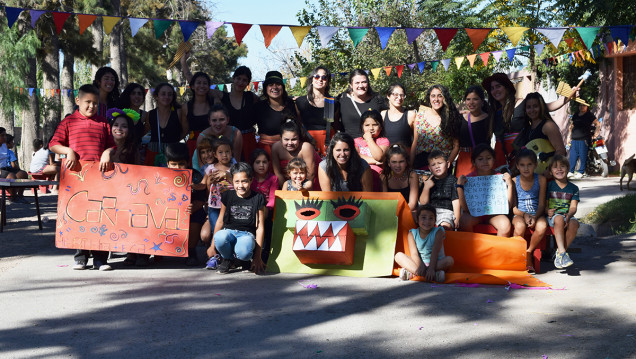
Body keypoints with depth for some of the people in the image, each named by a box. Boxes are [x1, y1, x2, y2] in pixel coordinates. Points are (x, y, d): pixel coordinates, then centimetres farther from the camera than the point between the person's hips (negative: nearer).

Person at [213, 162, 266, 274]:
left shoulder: (258, 199, 1)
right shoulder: (227, 196, 7)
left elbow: (260, 227, 0)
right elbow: (220, 221, 13)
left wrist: (258, 256, -3)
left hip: (247, 234, -2)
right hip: (229, 231, 2)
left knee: (244, 253, -39)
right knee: (220, 238, -38)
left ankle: (244, 260, 3)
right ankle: (227, 259, -2)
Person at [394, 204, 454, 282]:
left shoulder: (438, 232, -4)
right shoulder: (412, 234, 1)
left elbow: (435, 252, -18)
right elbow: (414, 253, -11)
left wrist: (431, 268, -34)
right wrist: (420, 266, -33)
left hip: (436, 263, -1)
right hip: (419, 263, 2)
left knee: (450, 260, -31)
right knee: (399, 255, -16)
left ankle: (411, 273, -37)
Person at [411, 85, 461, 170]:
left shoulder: (451, 118, -1)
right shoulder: (421, 114, 5)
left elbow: (456, 146, 2)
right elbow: (415, 143, 6)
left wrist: (448, 162, -12)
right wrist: (410, 165, 1)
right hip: (420, 163, 1)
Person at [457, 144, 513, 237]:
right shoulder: (468, 179, -6)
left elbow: (507, 205, -5)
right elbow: (465, 208, -11)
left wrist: (510, 185, -14)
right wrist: (459, 186, -19)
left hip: (494, 213, 0)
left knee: (505, 224, -30)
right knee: (464, 221, -32)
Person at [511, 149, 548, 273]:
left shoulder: (541, 180, -1)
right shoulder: (514, 181, -3)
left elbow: (541, 205, -1)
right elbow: (512, 207, -1)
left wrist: (535, 217, -19)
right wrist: (524, 215, -19)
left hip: (536, 214, 1)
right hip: (519, 214, -1)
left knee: (542, 226, -33)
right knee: (520, 226, -36)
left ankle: (529, 252, -5)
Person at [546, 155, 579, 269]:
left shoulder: (573, 188, 11)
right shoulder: (549, 186, 7)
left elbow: (573, 207, 1)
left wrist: (569, 215, -21)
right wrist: (547, 211, -20)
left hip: (567, 216, 2)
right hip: (552, 216, -2)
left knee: (574, 223, -33)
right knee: (559, 219, -37)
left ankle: (559, 253, -19)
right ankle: (562, 252, -39)